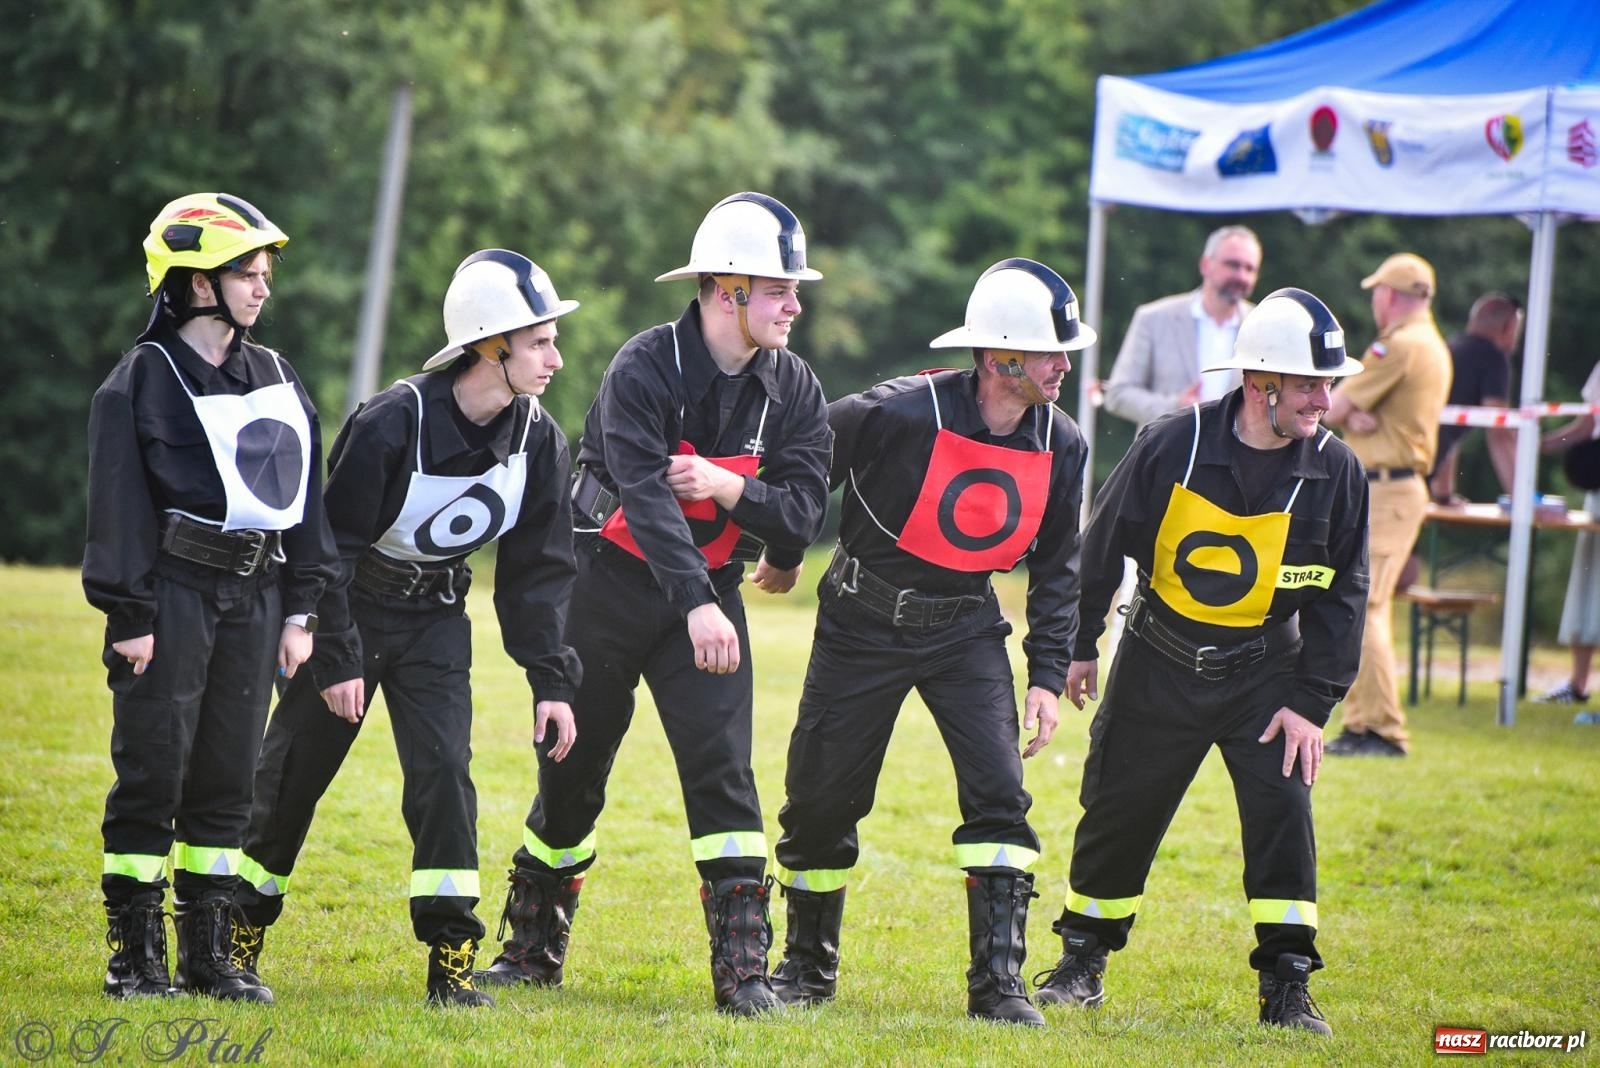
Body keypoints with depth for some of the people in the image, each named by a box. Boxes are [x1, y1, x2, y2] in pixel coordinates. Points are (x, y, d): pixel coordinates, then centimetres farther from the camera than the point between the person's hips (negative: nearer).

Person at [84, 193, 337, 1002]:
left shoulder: (273, 376, 13)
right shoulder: (143, 380, -6)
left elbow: (304, 494, 16)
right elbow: (119, 505, -8)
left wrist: (299, 609, 11)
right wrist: (129, 615, -13)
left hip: (253, 594, 6)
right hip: (172, 592, -6)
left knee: (227, 775, 8)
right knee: (152, 771, -4)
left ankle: (208, 955, 14)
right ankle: (135, 955, 3)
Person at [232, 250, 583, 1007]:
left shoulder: (537, 441, -10)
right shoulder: (391, 424, -26)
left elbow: (535, 571, 0)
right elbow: (334, 544, -19)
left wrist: (552, 681, -4)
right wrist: (336, 658, -19)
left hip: (435, 622, 4)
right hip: (351, 609, -3)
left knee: (443, 768, -11)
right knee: (292, 772, 4)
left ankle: (452, 958, -8)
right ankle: (239, 933, 21)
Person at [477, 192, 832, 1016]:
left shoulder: (791, 389, -3)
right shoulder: (644, 369, -20)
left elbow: (803, 509, -7)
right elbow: (645, 495, -31)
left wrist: (732, 489, -27)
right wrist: (696, 606, -42)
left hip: (710, 590, 3)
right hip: (613, 582, -3)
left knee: (722, 766, -10)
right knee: (573, 770, 6)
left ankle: (743, 968, -10)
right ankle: (533, 948, 25)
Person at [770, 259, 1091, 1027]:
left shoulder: (1058, 444, -7)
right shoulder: (899, 414, -24)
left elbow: (1057, 567, 5)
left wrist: (1048, 676, 0)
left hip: (964, 631, 3)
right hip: (863, 623, -3)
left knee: (999, 792, -13)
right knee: (822, 798, 4)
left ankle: (998, 982, -9)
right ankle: (807, 965, 26)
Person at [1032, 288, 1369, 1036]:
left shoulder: (1334, 471, -11)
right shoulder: (1173, 446, -17)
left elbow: (1341, 597, -3)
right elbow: (1102, 545, -4)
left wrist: (1312, 701, -8)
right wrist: (1079, 647, 3)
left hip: (1262, 671, 1)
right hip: (1159, 665, -1)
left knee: (1283, 811, -10)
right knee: (1118, 812, 8)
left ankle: (1286, 987, -3)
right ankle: (1082, 961, 27)